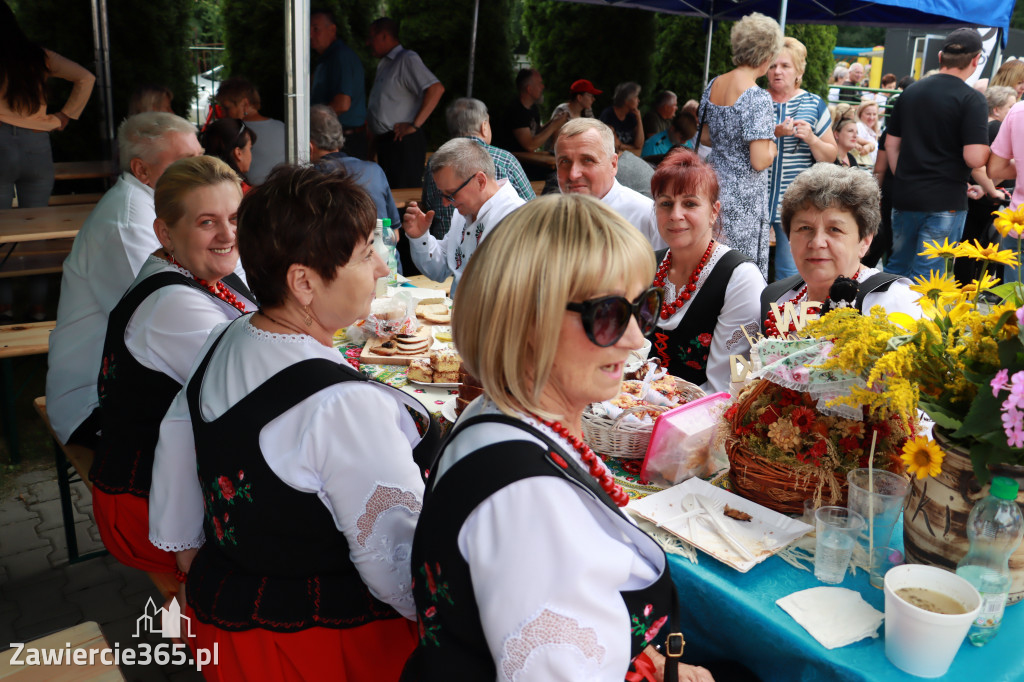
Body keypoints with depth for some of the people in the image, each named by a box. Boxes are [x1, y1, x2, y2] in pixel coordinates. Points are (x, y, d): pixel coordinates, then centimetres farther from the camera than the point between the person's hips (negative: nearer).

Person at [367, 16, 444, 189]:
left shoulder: (407, 59, -7)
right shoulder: (384, 65, 22)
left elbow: (436, 89, -20)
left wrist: (414, 125, -20)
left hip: (403, 142, -10)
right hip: (385, 142, 10)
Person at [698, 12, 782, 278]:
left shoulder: (713, 85, 5)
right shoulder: (758, 98, -18)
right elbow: (760, 161, -20)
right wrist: (773, 141, 0)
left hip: (715, 188, 8)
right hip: (744, 199, -8)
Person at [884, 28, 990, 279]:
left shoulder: (910, 91, 7)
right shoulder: (971, 99, -11)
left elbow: (891, 144, 13)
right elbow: (975, 159, -18)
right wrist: (986, 149, 3)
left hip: (905, 198, 6)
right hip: (945, 201, -5)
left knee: (897, 267, 19)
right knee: (925, 277, 1)